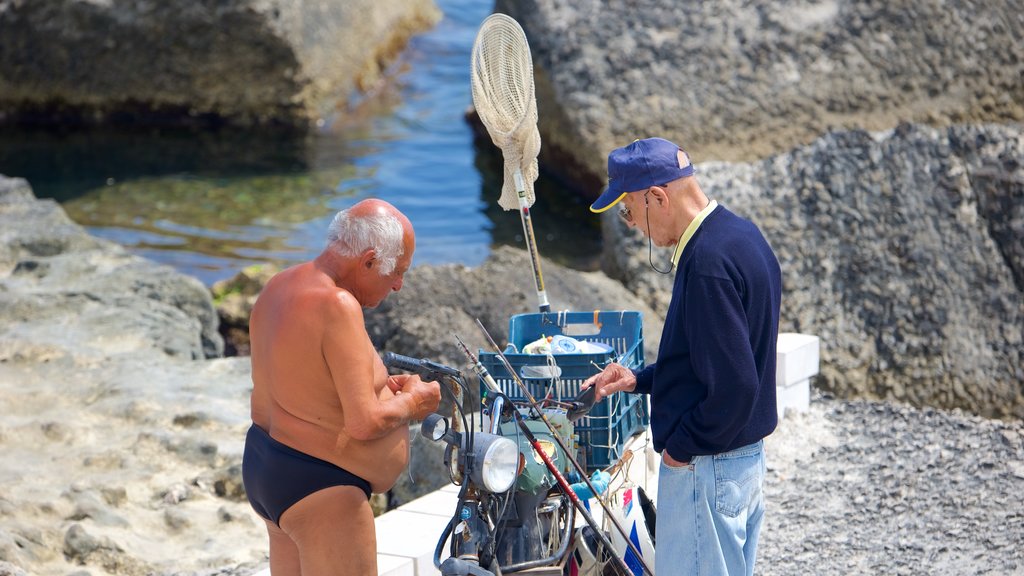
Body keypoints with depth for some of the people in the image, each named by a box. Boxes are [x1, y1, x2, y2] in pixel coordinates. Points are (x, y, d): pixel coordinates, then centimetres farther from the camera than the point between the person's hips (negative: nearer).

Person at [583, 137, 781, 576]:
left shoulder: (708, 264, -24)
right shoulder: (741, 235, 7)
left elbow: (734, 387, -27)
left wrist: (681, 446, -14)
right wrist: (639, 380, 13)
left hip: (707, 468, -10)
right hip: (747, 457, 10)